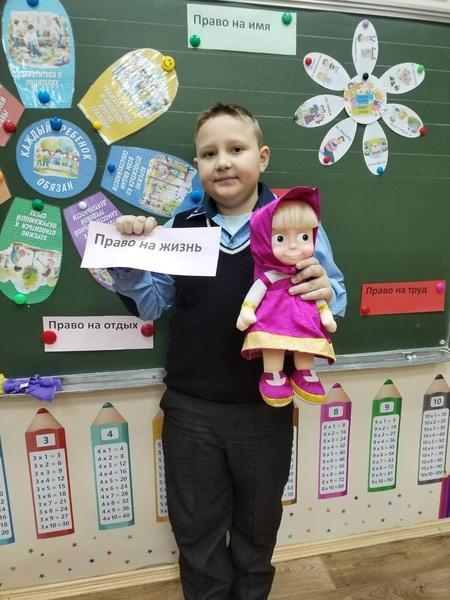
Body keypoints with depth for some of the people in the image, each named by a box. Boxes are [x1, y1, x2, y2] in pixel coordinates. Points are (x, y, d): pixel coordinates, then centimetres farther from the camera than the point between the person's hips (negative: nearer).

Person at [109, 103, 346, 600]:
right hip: (190, 408, 2)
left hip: (266, 408, -1)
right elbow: (150, 303, 3)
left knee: (258, 521, 26)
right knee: (195, 526, 23)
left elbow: (336, 297, -2)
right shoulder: (180, 227, -1)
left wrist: (325, 292, -25)